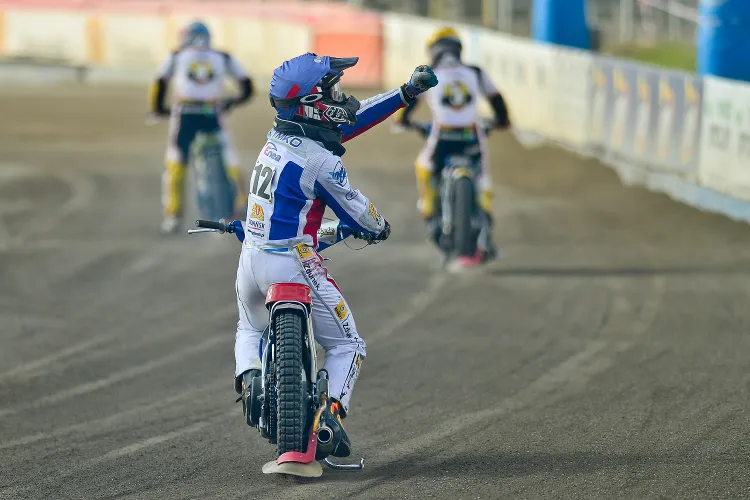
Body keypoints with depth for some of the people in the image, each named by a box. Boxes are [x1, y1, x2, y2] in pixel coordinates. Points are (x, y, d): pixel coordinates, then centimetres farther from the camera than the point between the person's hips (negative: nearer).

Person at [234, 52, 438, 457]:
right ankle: (331, 412, -12)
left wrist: (407, 92, 17)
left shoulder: (280, 135, 4)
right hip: (293, 264, -7)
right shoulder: (320, 162, -19)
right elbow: (356, 211, -5)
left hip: (251, 257, 7)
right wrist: (379, 227, 19)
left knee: (251, 330, 31)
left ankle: (249, 377, 2)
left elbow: (347, 120, 14)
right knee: (346, 345, 8)